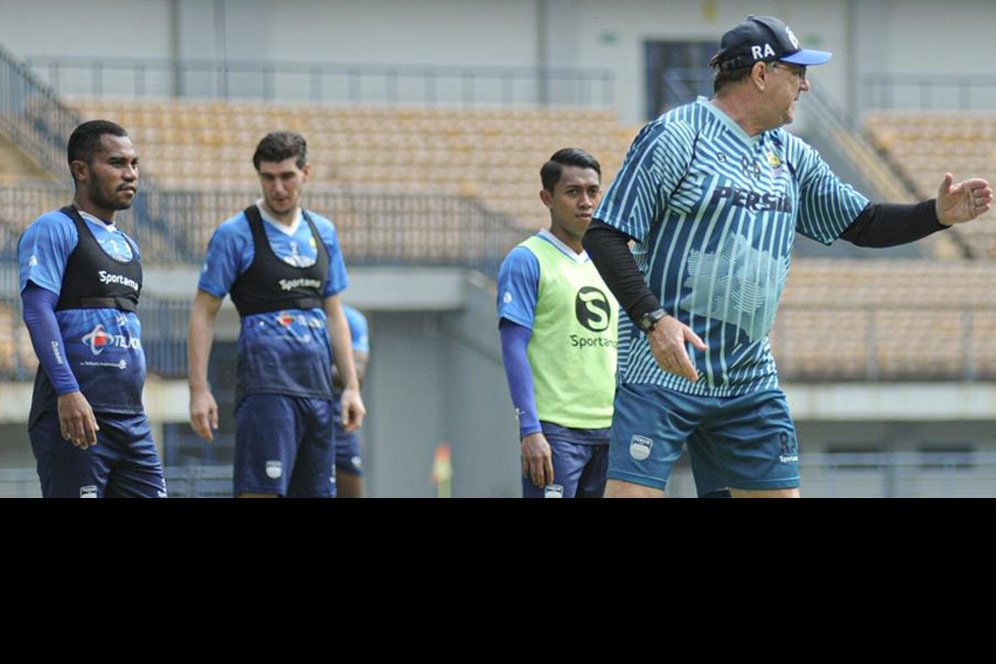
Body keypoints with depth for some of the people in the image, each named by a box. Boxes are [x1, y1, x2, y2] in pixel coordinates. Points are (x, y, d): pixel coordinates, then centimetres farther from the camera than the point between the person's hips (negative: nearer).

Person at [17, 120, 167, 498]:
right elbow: (37, 310, -15)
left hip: (132, 419, 8)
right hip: (75, 412, -8)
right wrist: (68, 391, -25)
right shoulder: (55, 230, -4)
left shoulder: (127, 246, 23)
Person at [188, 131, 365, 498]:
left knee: (314, 490, 6)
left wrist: (351, 386, 13)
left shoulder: (323, 232, 14)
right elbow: (203, 313, -3)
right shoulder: (236, 234, -3)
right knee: (260, 492, -15)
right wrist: (199, 390, -11)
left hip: (317, 385, 6)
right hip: (266, 383, -6)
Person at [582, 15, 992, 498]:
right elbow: (604, 236, -10)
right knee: (632, 492, -14)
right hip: (662, 369, -7)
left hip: (750, 382, 7)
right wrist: (653, 318, -22)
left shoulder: (791, 156, 13)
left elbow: (863, 225, 22)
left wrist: (937, 214, 4)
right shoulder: (675, 137, -8)